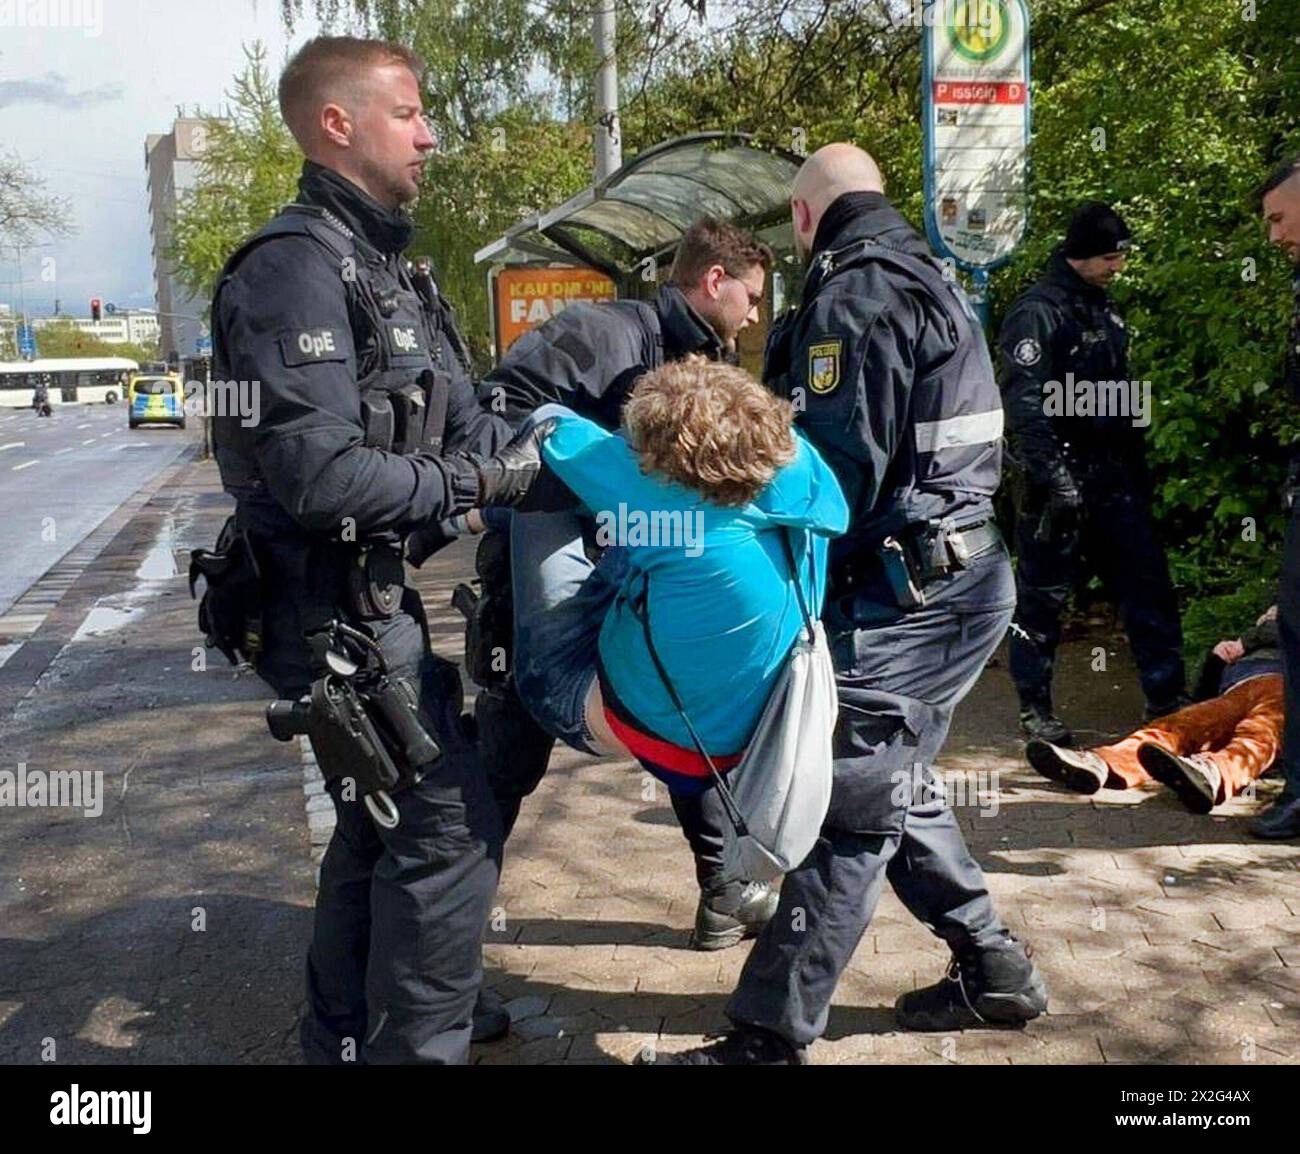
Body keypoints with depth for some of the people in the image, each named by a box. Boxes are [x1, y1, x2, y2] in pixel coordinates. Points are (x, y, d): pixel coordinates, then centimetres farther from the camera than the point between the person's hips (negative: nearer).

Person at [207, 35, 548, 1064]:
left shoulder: (382, 265, 15)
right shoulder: (299, 266, -17)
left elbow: (461, 418, 15)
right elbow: (321, 476, -25)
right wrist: (474, 483, -15)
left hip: (376, 594, 10)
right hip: (333, 605, -10)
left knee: (380, 820, 19)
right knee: (453, 821, -5)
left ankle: (346, 1039, 35)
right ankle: (416, 1048, 11)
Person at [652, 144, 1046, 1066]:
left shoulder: (854, 296, -13)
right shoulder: (929, 281, 18)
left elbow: (839, 466, -20)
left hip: (903, 594, -10)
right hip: (964, 572, 10)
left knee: (851, 814, -5)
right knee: (897, 785, 20)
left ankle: (771, 1036, 4)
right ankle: (992, 970, 31)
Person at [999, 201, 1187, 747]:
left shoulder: (1104, 307, 16)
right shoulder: (1037, 312, -11)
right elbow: (1025, 404, -20)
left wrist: (1138, 467, 21)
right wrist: (1054, 477, -25)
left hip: (1115, 476, 8)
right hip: (1063, 477, -8)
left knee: (1148, 585, 9)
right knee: (1042, 596, 2)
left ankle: (1167, 697, 18)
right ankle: (1035, 708, 12)